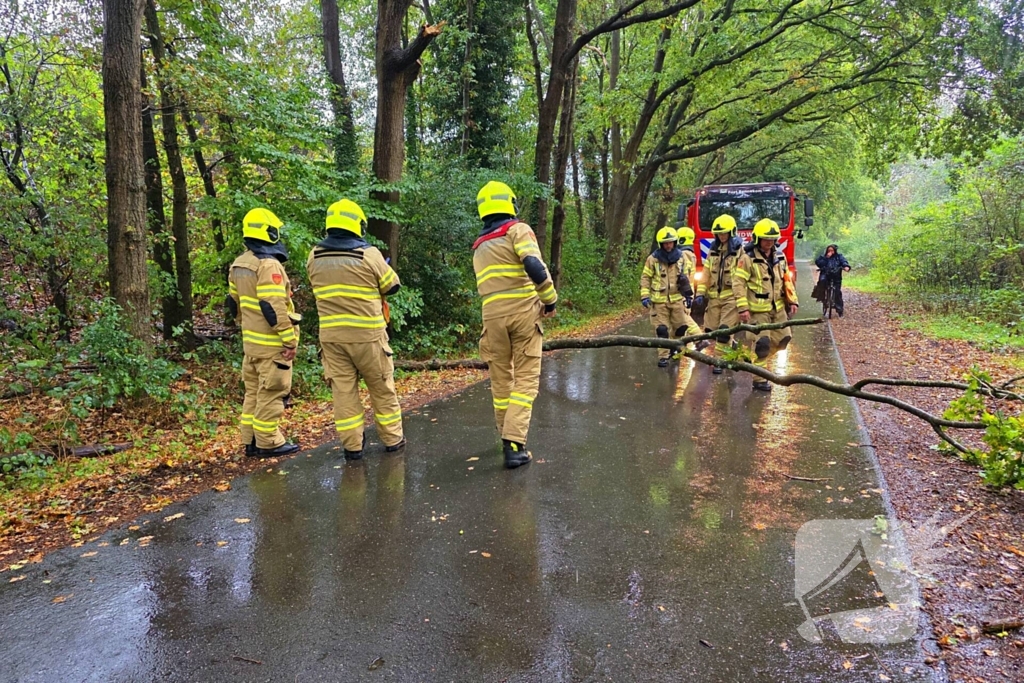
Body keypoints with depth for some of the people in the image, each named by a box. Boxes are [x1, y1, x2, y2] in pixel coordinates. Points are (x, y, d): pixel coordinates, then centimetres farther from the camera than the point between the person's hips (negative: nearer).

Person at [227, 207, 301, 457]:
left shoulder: (239, 265, 12)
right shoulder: (269, 265, -18)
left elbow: (234, 303, 18)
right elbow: (274, 308, -23)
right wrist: (290, 340, -19)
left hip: (250, 340, 9)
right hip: (271, 343, -9)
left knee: (253, 391, 16)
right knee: (271, 393, -1)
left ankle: (251, 440, 23)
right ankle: (268, 442, 7)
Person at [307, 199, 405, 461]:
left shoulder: (315, 257, 2)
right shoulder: (369, 254, -11)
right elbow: (392, 285, -1)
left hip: (331, 334, 3)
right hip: (367, 333, -3)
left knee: (343, 389, 8)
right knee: (382, 388, 10)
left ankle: (352, 445, 13)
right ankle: (392, 438, 21)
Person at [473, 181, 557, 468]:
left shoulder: (478, 246, 20)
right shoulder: (518, 229, 0)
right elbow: (534, 267, -16)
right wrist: (550, 300, -5)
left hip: (493, 315, 5)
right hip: (523, 310, -5)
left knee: (500, 379, 15)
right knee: (526, 379, 0)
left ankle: (508, 437, 27)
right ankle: (514, 444, -9)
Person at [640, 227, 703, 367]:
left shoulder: (682, 258, 4)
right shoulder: (653, 259, -4)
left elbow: (688, 278, 11)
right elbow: (645, 278, 0)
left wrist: (690, 295, 11)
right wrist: (644, 295, -6)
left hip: (677, 299, 2)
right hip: (659, 300, -2)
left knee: (681, 327, 6)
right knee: (661, 329, 0)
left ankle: (675, 350, 24)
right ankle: (663, 356, 9)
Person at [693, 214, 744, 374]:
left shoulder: (739, 251, -5)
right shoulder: (713, 251, 11)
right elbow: (706, 273, 12)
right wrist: (700, 293, 5)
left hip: (731, 297, -6)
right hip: (714, 297, 6)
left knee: (724, 330, -8)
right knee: (710, 330, 7)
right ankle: (731, 345, 30)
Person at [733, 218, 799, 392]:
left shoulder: (780, 257, 10)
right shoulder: (748, 258, -10)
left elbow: (787, 280, 17)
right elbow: (738, 283, -14)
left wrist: (793, 301, 8)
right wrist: (742, 308, -19)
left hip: (778, 308, 7)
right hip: (758, 309, -6)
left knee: (784, 338, 9)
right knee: (762, 343, -5)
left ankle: (756, 357, 29)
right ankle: (759, 379, 7)